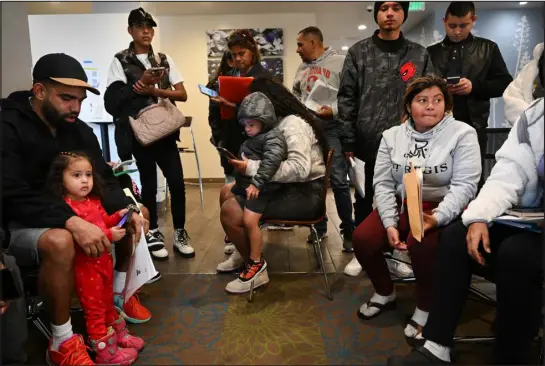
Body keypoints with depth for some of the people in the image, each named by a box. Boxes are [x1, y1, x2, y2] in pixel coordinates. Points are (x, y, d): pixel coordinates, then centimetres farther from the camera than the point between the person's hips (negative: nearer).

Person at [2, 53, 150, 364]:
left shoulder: (79, 130, 0)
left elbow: (104, 179, 0)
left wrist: (129, 210, -20)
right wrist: (71, 221, -42)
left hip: (72, 212, 7)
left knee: (138, 213, 0)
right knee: (59, 241, -39)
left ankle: (120, 292, 13)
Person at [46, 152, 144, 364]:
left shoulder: (94, 201, 5)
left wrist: (118, 216, 0)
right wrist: (108, 235, -34)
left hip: (104, 260, 8)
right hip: (85, 266, -8)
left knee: (108, 302, 25)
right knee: (95, 309, 6)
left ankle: (119, 335, 41)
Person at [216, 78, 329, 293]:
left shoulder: (293, 124, -17)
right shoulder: (278, 122, 13)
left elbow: (299, 168, -31)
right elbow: (273, 162, 9)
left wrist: (252, 168, -26)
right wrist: (248, 165, -7)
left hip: (305, 194, -10)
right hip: (287, 187, 10)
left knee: (231, 211, -21)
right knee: (227, 193, 12)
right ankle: (243, 253, 24)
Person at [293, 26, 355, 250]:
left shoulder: (339, 62, -4)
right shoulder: (302, 68, 18)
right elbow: (295, 95, 25)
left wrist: (334, 110, -21)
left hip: (332, 129, -6)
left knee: (338, 181, -7)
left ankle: (348, 230, 6)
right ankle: (319, 226, 24)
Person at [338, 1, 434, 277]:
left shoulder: (419, 55, 7)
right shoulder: (358, 53, 3)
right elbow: (346, 99, -1)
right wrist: (347, 142, -6)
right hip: (366, 144, -1)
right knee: (364, 201, 12)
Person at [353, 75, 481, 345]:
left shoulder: (462, 134, -4)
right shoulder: (392, 136, 6)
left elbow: (464, 185, -13)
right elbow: (383, 183, 0)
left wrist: (436, 218, -29)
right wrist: (390, 224, -13)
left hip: (443, 209, -4)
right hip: (401, 205, 4)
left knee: (420, 245, -33)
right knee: (362, 238, -17)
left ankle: (425, 309, -5)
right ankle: (385, 294, 12)